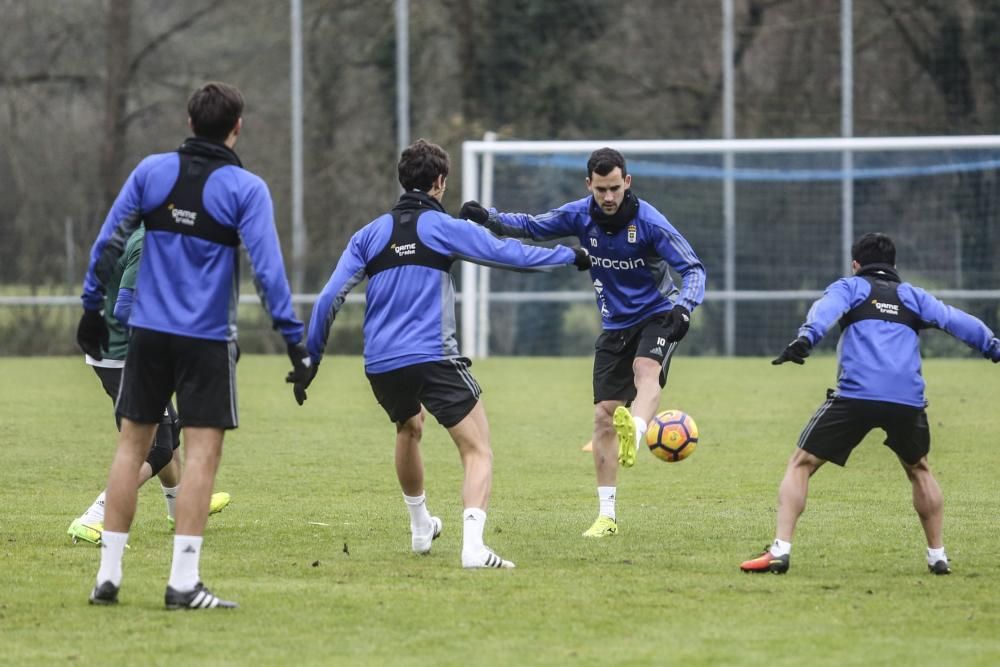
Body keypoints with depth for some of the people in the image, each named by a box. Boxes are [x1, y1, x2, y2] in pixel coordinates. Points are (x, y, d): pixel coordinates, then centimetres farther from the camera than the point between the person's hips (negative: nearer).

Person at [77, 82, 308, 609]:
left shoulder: (151, 171, 3)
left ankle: (108, 574, 10)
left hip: (148, 332, 4)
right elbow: (266, 267, -13)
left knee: (132, 444, 11)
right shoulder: (245, 189, -7)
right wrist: (293, 338, -11)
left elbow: (108, 243, 5)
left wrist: (92, 307, 15)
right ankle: (183, 582, -8)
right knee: (202, 451, -2)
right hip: (207, 339, -4)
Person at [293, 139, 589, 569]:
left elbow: (329, 299, 6)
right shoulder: (444, 227, 0)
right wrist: (572, 256, 16)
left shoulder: (370, 234, 11)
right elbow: (510, 254, 2)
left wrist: (310, 361, 11)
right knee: (478, 452, -4)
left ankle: (420, 528, 48)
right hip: (432, 357, -5)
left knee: (409, 429, 35)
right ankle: (473, 545, -25)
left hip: (380, 367, 5)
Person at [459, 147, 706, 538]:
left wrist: (683, 307, -39)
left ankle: (635, 433, -68)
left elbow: (693, 269, -19)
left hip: (657, 316, -4)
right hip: (615, 326, 4)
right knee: (603, 415, -1)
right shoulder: (580, 216, -7)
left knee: (646, 370, -36)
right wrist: (490, 219, -13)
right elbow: (532, 227, 5)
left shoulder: (649, 223, -19)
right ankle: (607, 516, 6)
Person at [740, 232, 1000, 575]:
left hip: (855, 394, -3)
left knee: (801, 464, 8)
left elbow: (826, 308, -3)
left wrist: (806, 338, -19)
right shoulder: (913, 296, 27)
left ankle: (780, 550, -6)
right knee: (919, 469, 30)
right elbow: (956, 321, 17)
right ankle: (937, 556, 28)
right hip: (908, 401, 3)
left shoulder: (850, 287, 19)